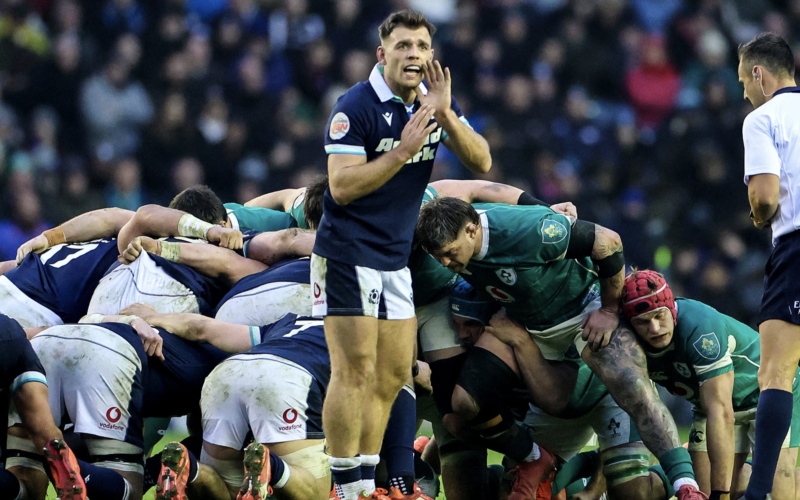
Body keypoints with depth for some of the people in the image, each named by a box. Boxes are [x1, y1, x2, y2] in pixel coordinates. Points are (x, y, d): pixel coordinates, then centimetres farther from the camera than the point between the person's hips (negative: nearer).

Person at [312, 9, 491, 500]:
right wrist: (403, 150, -27)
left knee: (393, 376, 9)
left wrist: (443, 114, -17)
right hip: (348, 253, -8)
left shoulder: (436, 100, 6)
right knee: (356, 372, -12)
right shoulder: (356, 106, -15)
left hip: (396, 258, 8)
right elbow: (341, 187, -20)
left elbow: (481, 161, -3)